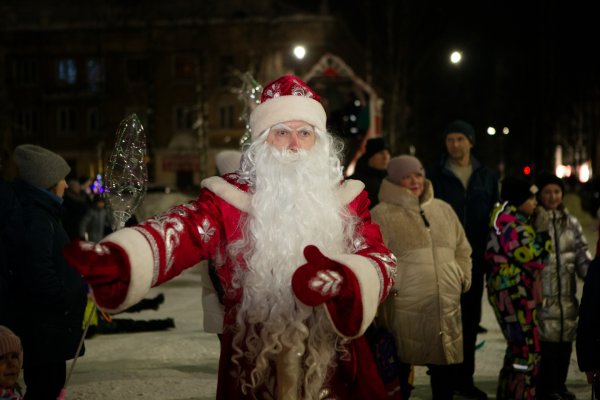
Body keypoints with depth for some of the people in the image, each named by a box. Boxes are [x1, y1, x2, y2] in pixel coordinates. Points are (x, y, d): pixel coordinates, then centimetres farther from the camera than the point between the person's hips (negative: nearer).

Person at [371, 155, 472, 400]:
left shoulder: (443, 210, 17)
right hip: (404, 309, -5)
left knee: (443, 371, 12)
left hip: (446, 308, 5)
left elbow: (462, 249, 25)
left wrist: (463, 277, 13)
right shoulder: (382, 215, -1)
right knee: (400, 372, 0)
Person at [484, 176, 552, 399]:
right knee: (528, 350, -8)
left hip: (509, 290, 11)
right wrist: (542, 233, -7)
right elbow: (535, 258, -18)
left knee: (517, 347, 19)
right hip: (514, 293, -11)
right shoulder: (513, 226, -20)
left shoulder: (505, 220, 12)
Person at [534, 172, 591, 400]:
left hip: (567, 294, 5)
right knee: (546, 339, -7)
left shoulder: (571, 222, 14)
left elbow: (582, 256, 14)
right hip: (542, 294, -5)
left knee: (565, 339, 8)